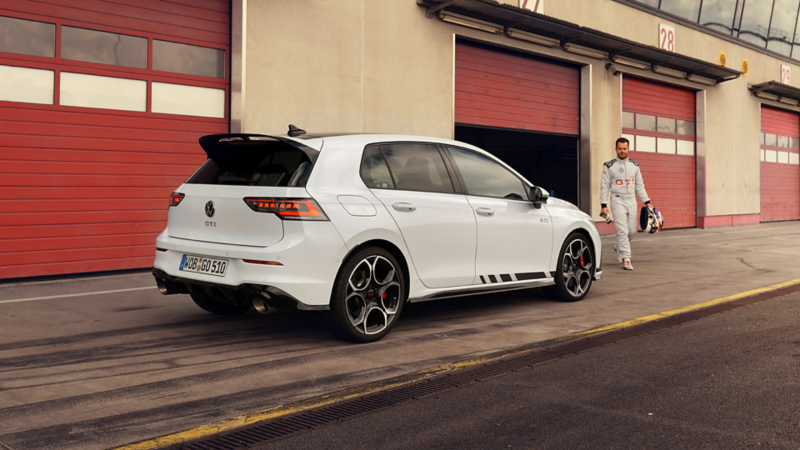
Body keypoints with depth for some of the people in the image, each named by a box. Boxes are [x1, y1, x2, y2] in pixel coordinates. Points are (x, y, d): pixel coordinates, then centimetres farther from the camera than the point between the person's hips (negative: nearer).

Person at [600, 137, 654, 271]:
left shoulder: (634, 165, 12)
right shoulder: (609, 166, 0)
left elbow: (639, 186, 15)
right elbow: (604, 186, -1)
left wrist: (647, 202, 7)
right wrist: (603, 205, -9)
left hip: (632, 201, 4)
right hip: (618, 201, -4)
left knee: (632, 231, 5)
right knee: (622, 230, -11)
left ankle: (619, 247, 33)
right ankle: (626, 259, -9)